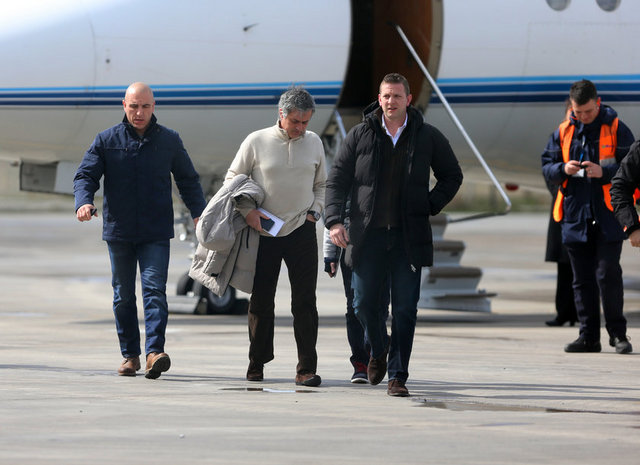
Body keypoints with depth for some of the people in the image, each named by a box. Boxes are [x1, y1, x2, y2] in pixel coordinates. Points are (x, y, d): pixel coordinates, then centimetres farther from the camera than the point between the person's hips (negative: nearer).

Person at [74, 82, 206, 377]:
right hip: (118, 231, 1)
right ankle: (130, 355, 16)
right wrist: (84, 201, -21)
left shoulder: (169, 141, 6)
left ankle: (154, 352, -23)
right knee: (123, 295, 7)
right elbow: (86, 175, 0)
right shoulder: (106, 141, 4)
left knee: (154, 289, -15)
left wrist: (198, 212, 0)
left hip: (156, 233, -1)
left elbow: (188, 180, 14)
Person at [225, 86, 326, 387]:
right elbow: (233, 179, 4)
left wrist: (314, 211, 4)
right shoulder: (256, 142, -3)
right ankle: (257, 363, 20)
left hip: (301, 230, 1)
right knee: (261, 300, 6)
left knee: (305, 301, -5)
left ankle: (306, 369, -5)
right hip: (264, 234, -1)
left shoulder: (313, 142, 6)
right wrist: (247, 210, -9)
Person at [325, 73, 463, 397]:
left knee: (405, 309, -3)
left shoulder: (428, 137, 4)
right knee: (364, 303, 3)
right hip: (368, 235, 1)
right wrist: (334, 220, -7)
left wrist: (430, 207, 3)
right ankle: (378, 349, 33)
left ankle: (397, 375, 2)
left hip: (408, 237, -1)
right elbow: (337, 179, 5)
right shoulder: (360, 136, 4)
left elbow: (452, 176, 16)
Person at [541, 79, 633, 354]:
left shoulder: (616, 130, -1)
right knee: (582, 279, 7)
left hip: (608, 217, -4)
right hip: (575, 216, 4)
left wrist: (604, 171, -19)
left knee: (608, 275, -9)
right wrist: (563, 169, -9)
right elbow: (546, 167, 12)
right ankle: (588, 337, 13)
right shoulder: (563, 132, 9)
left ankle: (618, 334, 2)